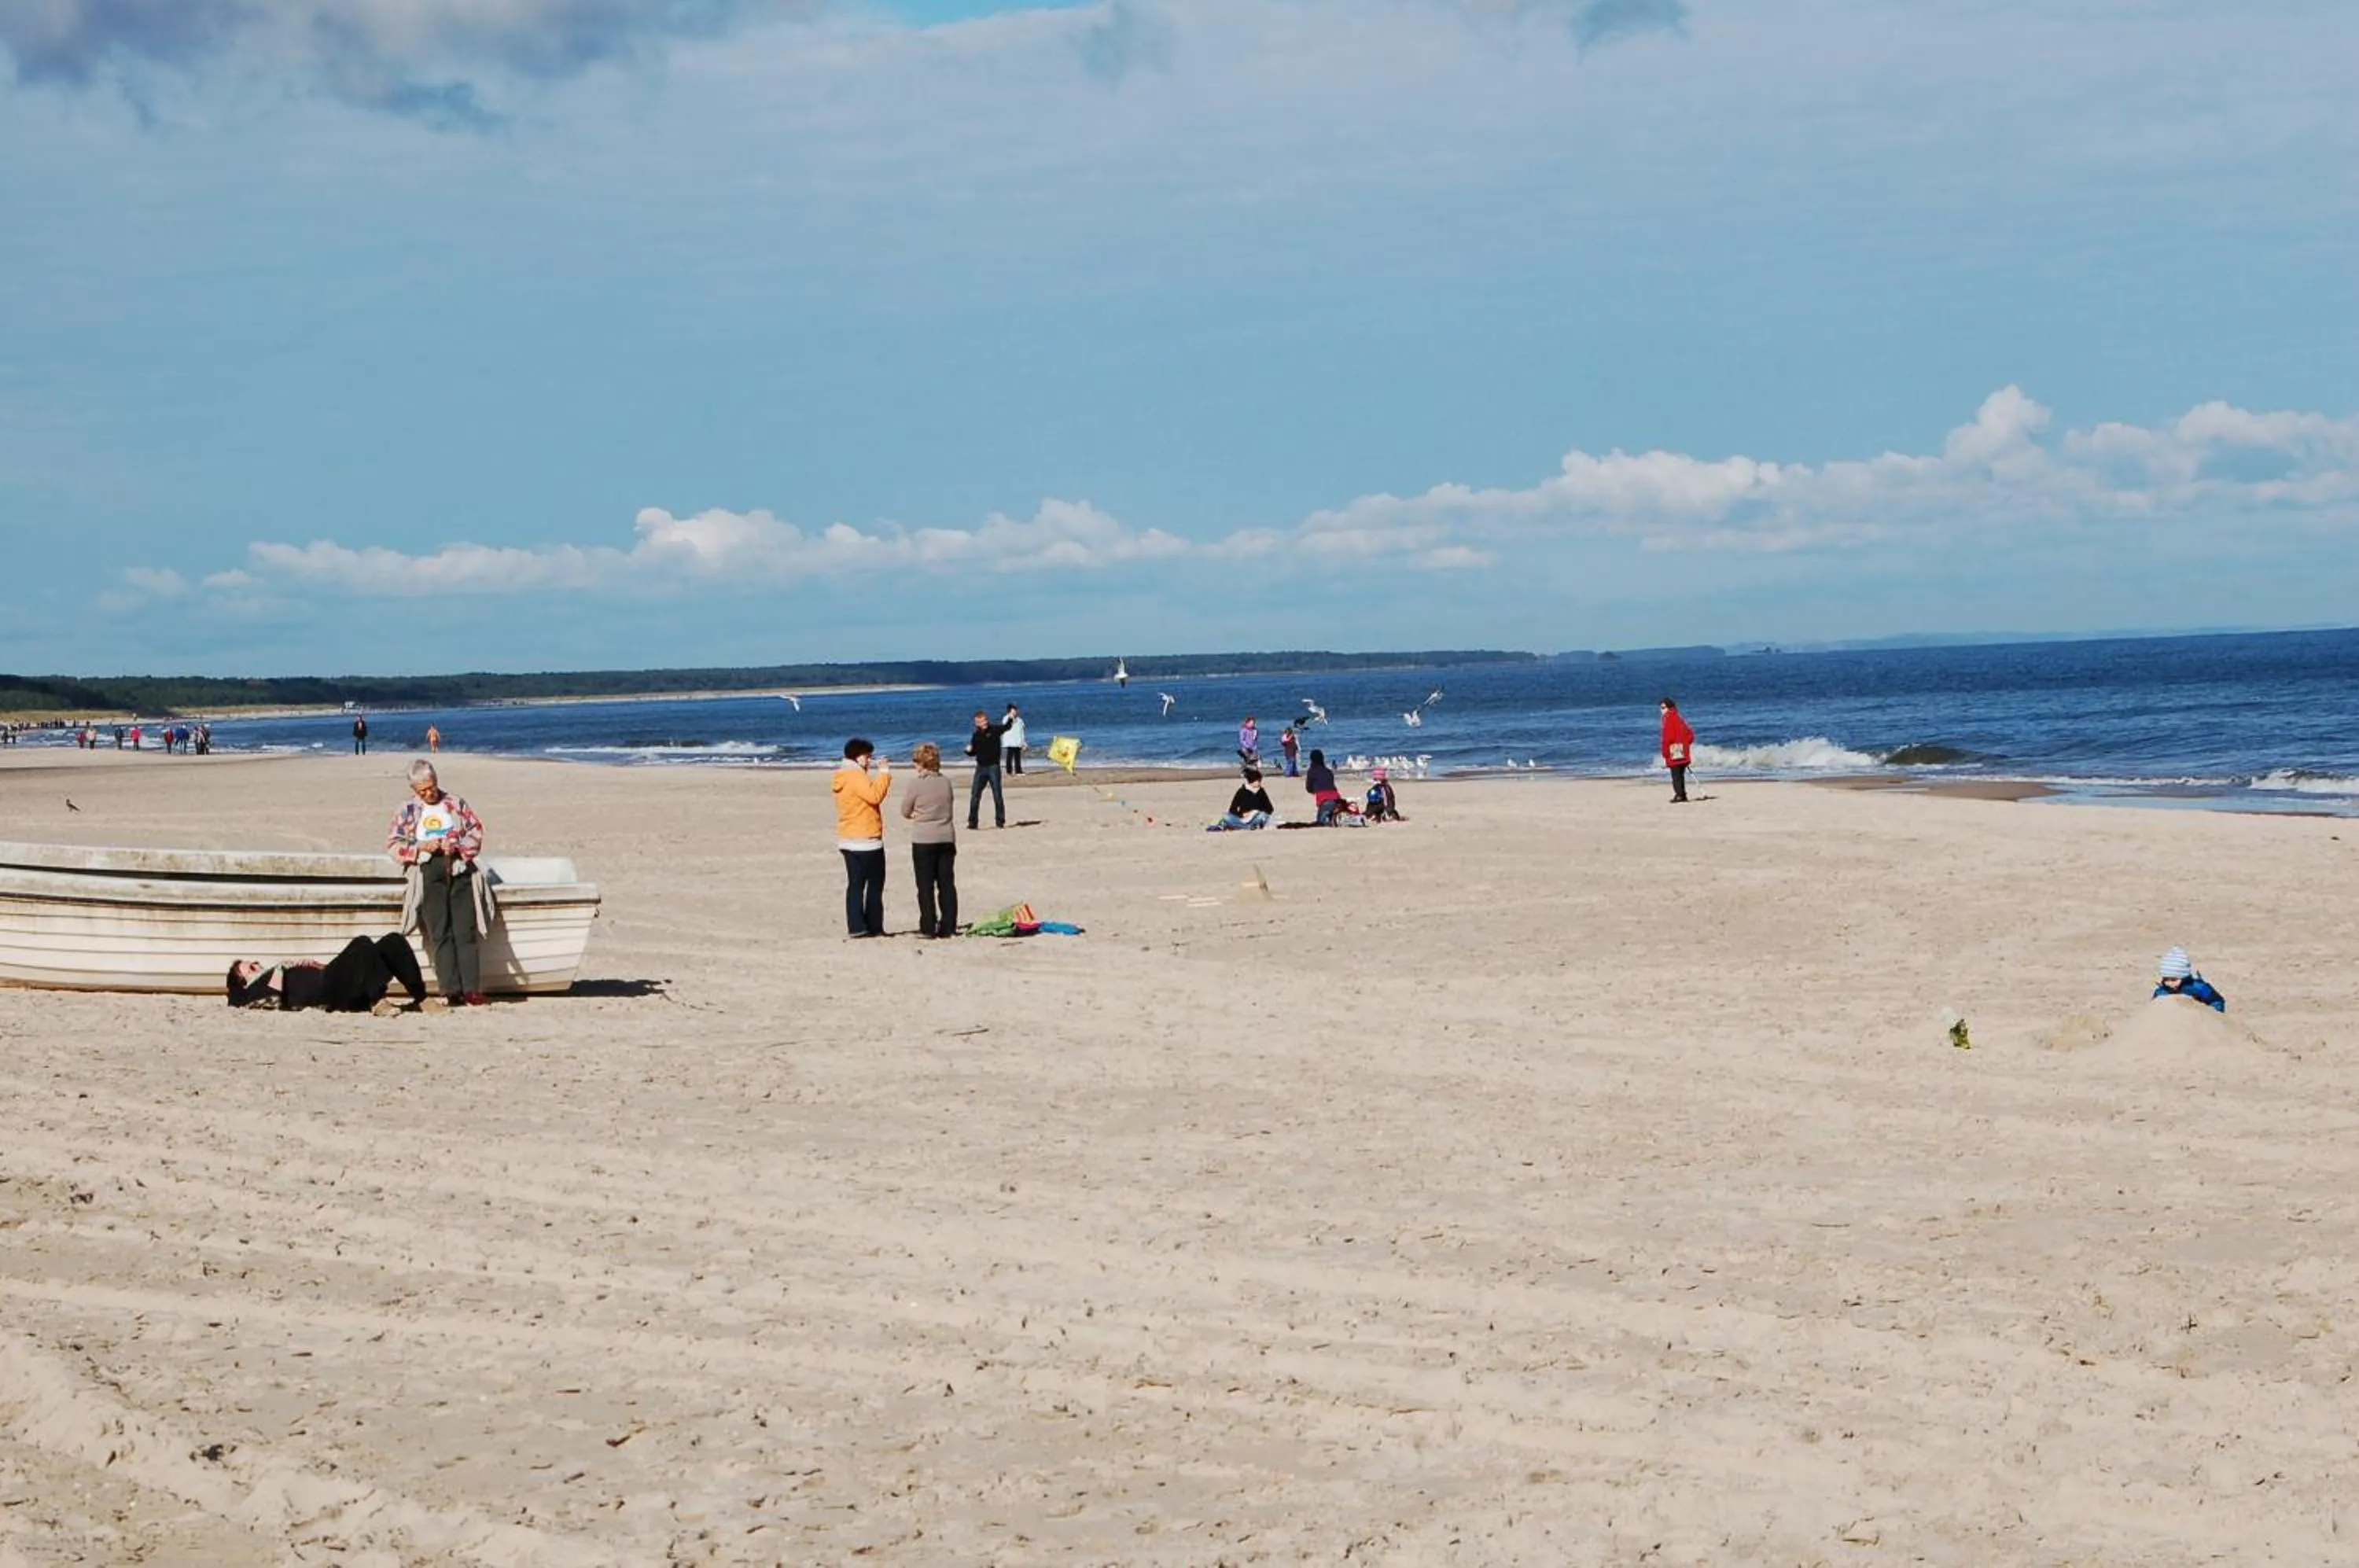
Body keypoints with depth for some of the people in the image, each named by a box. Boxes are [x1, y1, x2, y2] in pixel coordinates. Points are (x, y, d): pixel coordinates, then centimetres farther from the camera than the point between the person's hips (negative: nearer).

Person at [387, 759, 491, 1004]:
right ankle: (451, 989, -12)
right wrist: (421, 848, -7)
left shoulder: (456, 804, 13)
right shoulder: (407, 811, 12)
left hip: (460, 871, 1)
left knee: (466, 931, -7)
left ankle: (471, 988, -11)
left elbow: (476, 830, 12)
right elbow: (393, 845, 8)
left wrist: (459, 847, -6)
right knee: (440, 933, -8)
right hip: (428, 873, -1)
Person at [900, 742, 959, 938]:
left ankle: (928, 927, 2)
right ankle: (948, 927, 8)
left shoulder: (916, 784, -11)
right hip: (946, 839, 4)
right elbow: (950, 811, 10)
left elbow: (905, 812, -3)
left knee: (926, 886, 2)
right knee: (947, 884, 7)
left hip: (923, 840, -4)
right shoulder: (946, 782, 3)